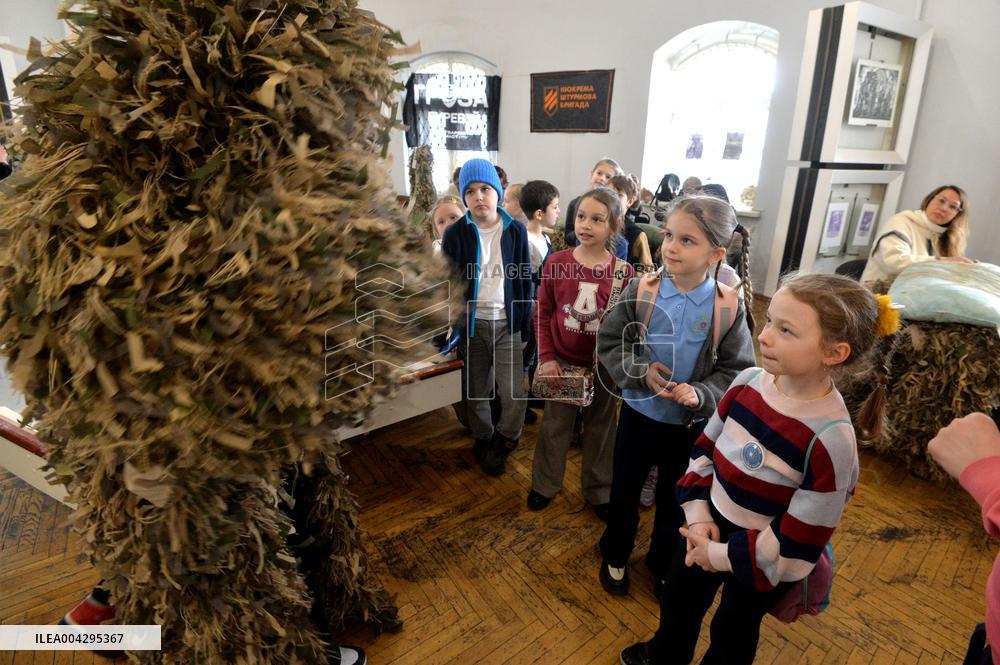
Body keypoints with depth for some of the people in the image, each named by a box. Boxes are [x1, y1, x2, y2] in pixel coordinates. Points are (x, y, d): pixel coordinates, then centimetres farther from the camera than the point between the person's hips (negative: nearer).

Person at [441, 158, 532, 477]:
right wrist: (450, 326, -4)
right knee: (476, 392, 11)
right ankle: (483, 440, 36)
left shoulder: (516, 230, 0)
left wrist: (525, 323, 3)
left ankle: (501, 445, 22)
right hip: (471, 324, 0)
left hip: (507, 323, 0)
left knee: (515, 394, -5)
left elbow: (525, 279, 5)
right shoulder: (455, 234, -3)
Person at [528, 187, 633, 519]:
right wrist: (546, 358, -7)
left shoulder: (623, 271, -11)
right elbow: (542, 314, -3)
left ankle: (599, 491, 38)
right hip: (561, 361, 0)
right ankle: (544, 483, 39)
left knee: (600, 428, 17)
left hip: (603, 366, 0)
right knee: (554, 425, 17)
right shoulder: (556, 262, -10)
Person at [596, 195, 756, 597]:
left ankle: (664, 565, 47)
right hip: (639, 413, 0)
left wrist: (701, 394, -25)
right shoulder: (641, 290, -14)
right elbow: (609, 342, -7)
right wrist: (641, 370, -23)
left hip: (692, 423, 0)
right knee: (624, 491, 19)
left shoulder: (729, 306, -15)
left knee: (675, 500, 20)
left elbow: (738, 369, -8)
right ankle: (615, 556, 46)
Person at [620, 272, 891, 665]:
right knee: (678, 600, 30)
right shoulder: (749, 380, -15)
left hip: (761, 560, -5)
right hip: (709, 525, 6)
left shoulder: (831, 438, -31)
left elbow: (797, 549, -25)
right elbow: (705, 448, -2)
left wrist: (719, 555, -17)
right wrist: (698, 517, -10)